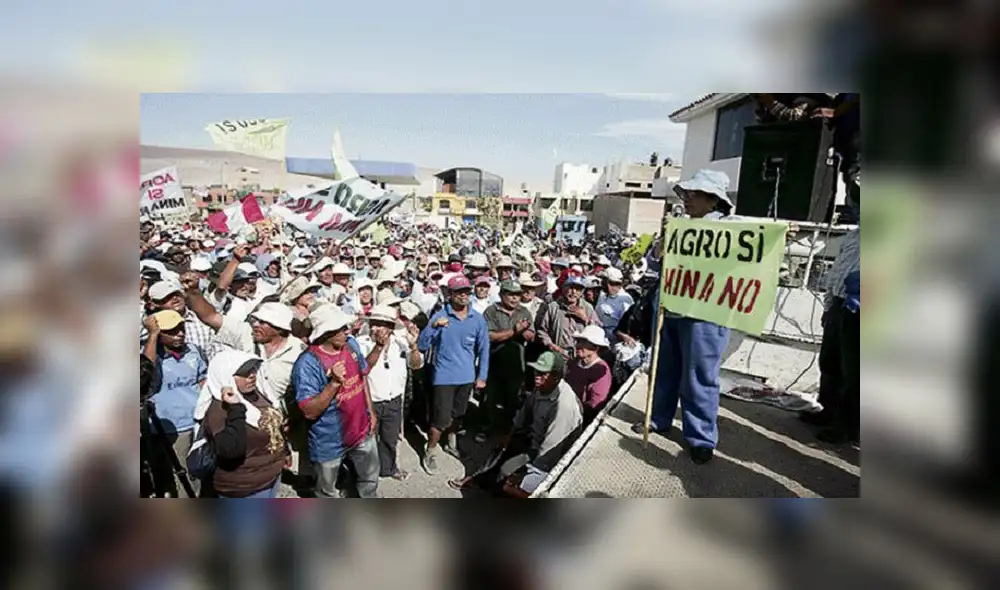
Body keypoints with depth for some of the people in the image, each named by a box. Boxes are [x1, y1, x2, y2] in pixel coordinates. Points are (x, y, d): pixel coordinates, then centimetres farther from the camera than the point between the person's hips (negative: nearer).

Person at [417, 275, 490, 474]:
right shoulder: (439, 316, -12)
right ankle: (430, 453, 20)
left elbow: (484, 349, 3)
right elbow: (422, 346, -15)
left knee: (458, 414, 21)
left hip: (467, 376, 3)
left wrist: (482, 376, 3)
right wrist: (433, 326, -30)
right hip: (445, 376, -3)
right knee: (441, 418, -3)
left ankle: (452, 443, 46)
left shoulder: (478, 319, -5)